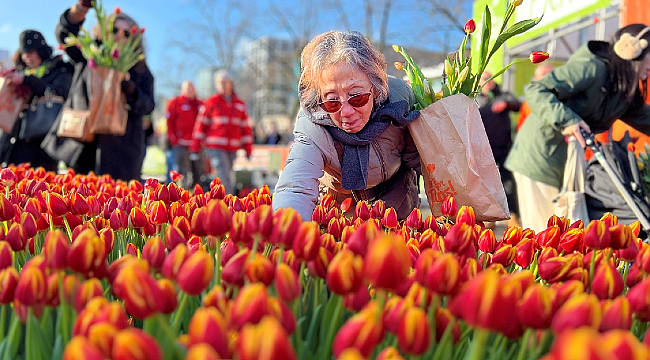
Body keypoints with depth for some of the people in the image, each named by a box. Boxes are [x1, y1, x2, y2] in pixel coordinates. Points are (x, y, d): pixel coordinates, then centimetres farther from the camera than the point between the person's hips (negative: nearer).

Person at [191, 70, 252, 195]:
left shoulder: (240, 104, 13)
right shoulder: (211, 102, 4)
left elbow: (246, 128, 16)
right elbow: (201, 125, 5)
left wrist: (248, 149, 11)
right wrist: (195, 148, 2)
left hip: (233, 148, 4)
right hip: (216, 146, -4)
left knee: (226, 177, 10)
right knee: (224, 178, -13)